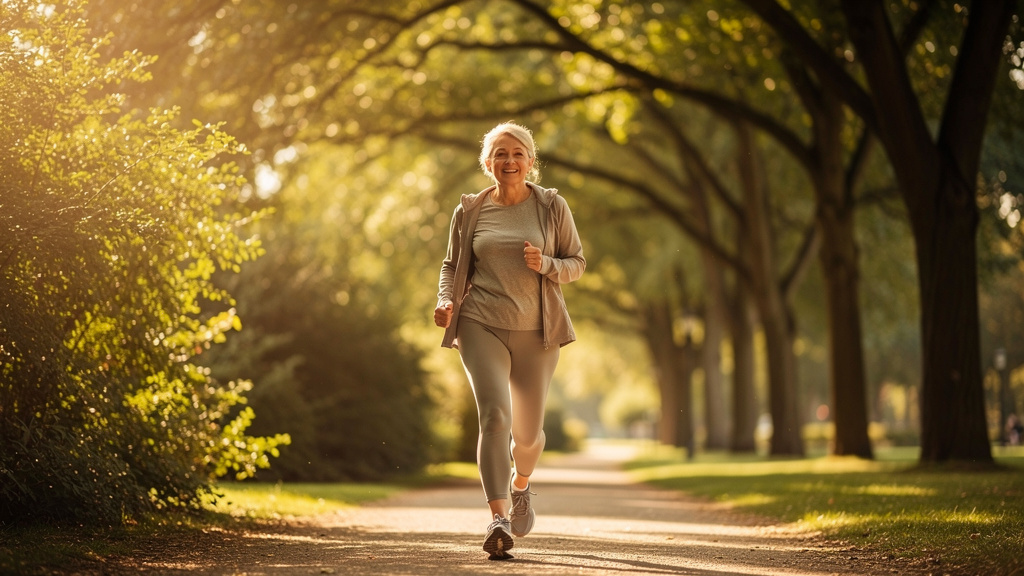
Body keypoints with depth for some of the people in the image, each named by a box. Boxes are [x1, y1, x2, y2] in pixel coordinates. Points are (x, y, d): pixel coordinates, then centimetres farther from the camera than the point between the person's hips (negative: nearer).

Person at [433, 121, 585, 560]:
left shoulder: (552, 206, 4)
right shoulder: (470, 211, 6)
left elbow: (577, 262, 8)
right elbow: (452, 266, 15)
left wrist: (545, 264, -13)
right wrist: (446, 301, -5)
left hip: (536, 330, 1)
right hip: (482, 326, -1)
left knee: (527, 432, 10)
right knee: (494, 414, -21)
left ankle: (520, 485, 44)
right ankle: (497, 517, -24)